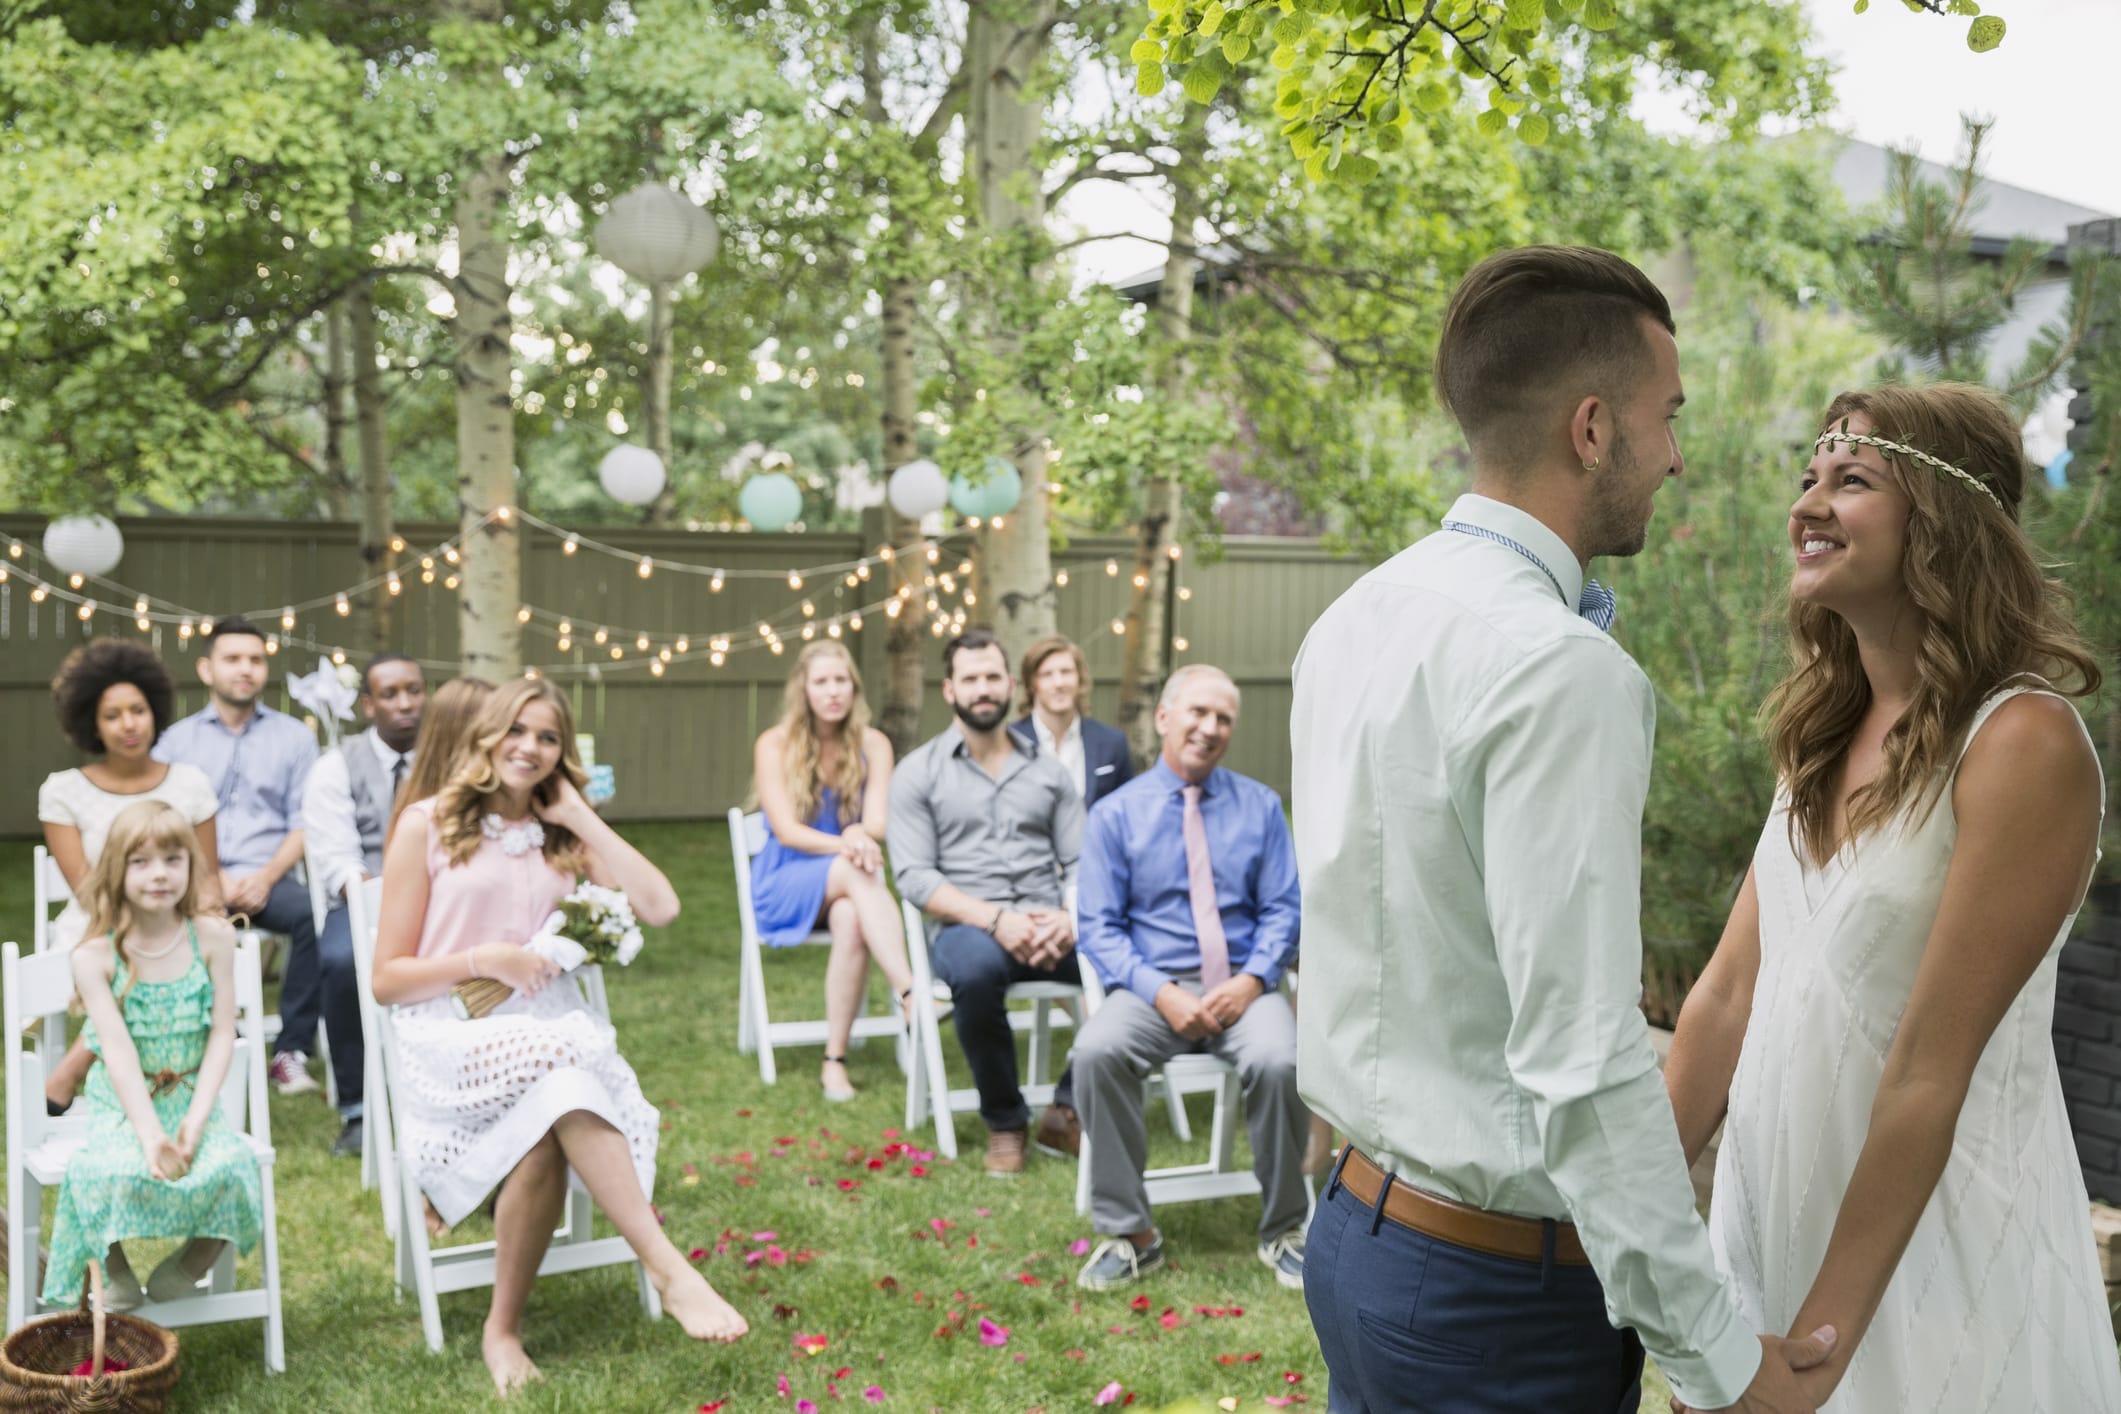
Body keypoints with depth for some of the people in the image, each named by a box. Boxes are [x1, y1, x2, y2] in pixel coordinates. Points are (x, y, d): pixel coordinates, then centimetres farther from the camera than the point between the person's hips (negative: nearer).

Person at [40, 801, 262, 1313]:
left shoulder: (213, 939, -3)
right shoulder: (95, 957, -7)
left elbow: (222, 1034, -5)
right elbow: (118, 1048, -15)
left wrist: (195, 1122, -16)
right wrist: (150, 1133, -25)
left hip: (193, 1098, 1)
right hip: (121, 1104, -1)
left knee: (226, 1168, -27)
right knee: (113, 1173, -31)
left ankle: (186, 1271, 1)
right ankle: (118, 1279, -2)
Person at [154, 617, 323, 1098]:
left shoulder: (294, 736, 14)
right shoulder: (176, 739, 13)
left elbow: (303, 823, 7)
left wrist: (266, 878, -10)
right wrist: (212, 878, -11)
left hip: (266, 878, 0)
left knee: (314, 913, -32)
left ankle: (291, 1050, -22)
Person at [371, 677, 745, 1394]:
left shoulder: (564, 836, 15)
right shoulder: (427, 824, 5)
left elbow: (660, 907, -4)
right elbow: (387, 979, 4)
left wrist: (580, 816, 1)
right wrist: (483, 960, -12)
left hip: (547, 1028, 3)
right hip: (452, 1037, -3)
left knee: (547, 1135, -34)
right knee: (563, 1078, -35)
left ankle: (504, 1330, -25)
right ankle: (670, 1271, -37)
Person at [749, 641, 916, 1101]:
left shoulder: (873, 745, 2)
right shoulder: (775, 745, -4)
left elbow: (878, 825, -6)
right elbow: (786, 831, -12)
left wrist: (860, 833, -32)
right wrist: (845, 845, -30)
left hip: (848, 878, 2)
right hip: (786, 883, -2)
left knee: (851, 919, -35)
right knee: (856, 872, -35)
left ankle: (834, 1060, -34)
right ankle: (910, 993, -51)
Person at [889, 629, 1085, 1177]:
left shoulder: (1047, 769, 16)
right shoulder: (919, 772, 7)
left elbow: (1080, 862, 10)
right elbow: (915, 877, -4)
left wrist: (1070, 917, -13)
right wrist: (995, 919, -17)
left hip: (1049, 928, 3)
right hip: (968, 926, -3)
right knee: (977, 970, -39)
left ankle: (1069, 1107, -6)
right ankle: (1004, 1121, -13)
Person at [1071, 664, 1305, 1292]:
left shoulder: (1259, 805, 11)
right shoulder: (1115, 814, 6)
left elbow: (1283, 909, 7)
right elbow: (1100, 927, 1)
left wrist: (1253, 980, -12)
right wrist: (1161, 994, -15)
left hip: (1242, 986, 1)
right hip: (1153, 985, 0)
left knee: (1279, 1059, -32)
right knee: (1096, 1051, -31)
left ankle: (1282, 1230, -7)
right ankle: (1127, 1233, -14)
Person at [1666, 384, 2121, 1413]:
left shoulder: (2024, 743, -19)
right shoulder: (1826, 733, 3)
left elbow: (1928, 1073, -21)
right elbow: (1728, 992, 2)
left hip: (1933, 1239, -6)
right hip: (1772, 1201, 7)